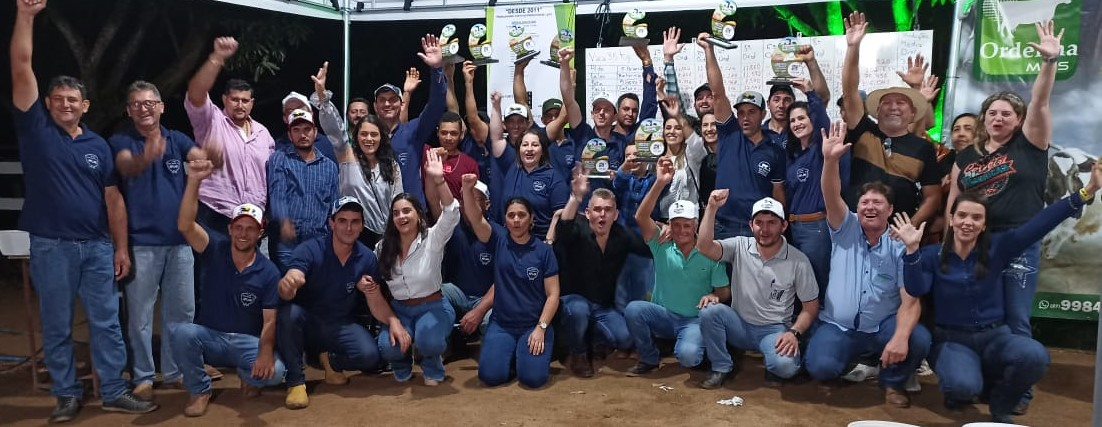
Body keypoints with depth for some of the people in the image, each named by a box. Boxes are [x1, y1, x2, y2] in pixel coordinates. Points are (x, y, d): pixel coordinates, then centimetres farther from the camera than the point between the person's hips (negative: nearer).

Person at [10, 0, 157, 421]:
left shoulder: (98, 145, 7)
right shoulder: (36, 129, 1)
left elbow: (113, 199, 8)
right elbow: (21, 69, -8)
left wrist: (121, 248, 4)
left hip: (97, 246, 2)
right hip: (51, 246, -2)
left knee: (106, 323, 6)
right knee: (56, 327, 8)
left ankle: (114, 391, 15)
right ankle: (66, 395, 20)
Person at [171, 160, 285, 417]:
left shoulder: (269, 272, -5)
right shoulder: (215, 250, -3)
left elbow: (270, 320, -9)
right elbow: (185, 226, -22)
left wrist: (265, 352, -29)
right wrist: (194, 181, -33)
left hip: (247, 341, -1)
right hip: (209, 336, 1)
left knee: (275, 372, -30)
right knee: (179, 331, -33)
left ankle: (249, 377, 11)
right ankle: (199, 390, -7)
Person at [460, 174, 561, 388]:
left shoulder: (544, 250, -2)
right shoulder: (499, 239, 2)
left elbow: (553, 295, -3)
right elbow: (475, 218, -15)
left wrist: (541, 328, -13)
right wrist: (467, 189, -32)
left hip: (534, 325, -1)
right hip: (501, 324, 1)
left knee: (533, 377, -19)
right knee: (490, 375, -17)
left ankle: (526, 354, 15)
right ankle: (512, 355, 16)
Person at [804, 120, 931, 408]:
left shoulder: (901, 247, -3)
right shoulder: (845, 230, -1)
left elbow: (910, 300, -12)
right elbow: (832, 197, -21)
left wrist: (900, 336, -31)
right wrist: (830, 160, -39)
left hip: (882, 327, 0)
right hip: (836, 326, 0)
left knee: (919, 340, -29)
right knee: (820, 368, -26)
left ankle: (893, 381, 4)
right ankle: (852, 357, 13)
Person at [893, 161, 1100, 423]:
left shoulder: (997, 248, 0)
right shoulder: (932, 254, -3)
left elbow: (1040, 224, -10)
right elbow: (916, 289, -18)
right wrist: (912, 250, -30)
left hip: (995, 336, 2)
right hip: (952, 340, -2)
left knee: (1036, 356, -31)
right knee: (963, 386, -34)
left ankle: (1000, 404, 1)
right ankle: (960, 388, 9)